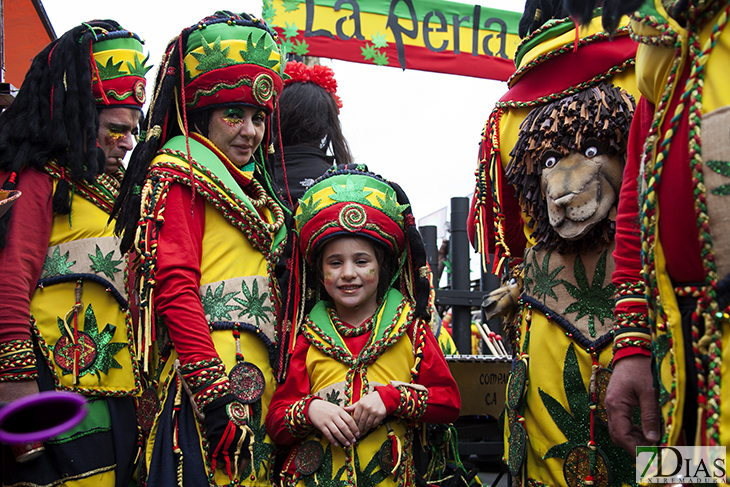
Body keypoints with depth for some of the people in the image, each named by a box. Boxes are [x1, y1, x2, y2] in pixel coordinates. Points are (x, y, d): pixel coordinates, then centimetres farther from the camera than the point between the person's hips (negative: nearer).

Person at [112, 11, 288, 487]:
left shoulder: (251, 188, 22)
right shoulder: (179, 174, -2)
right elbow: (174, 288, -14)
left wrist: (276, 383, 18)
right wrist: (217, 395, -21)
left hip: (258, 376, 8)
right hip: (205, 379, -8)